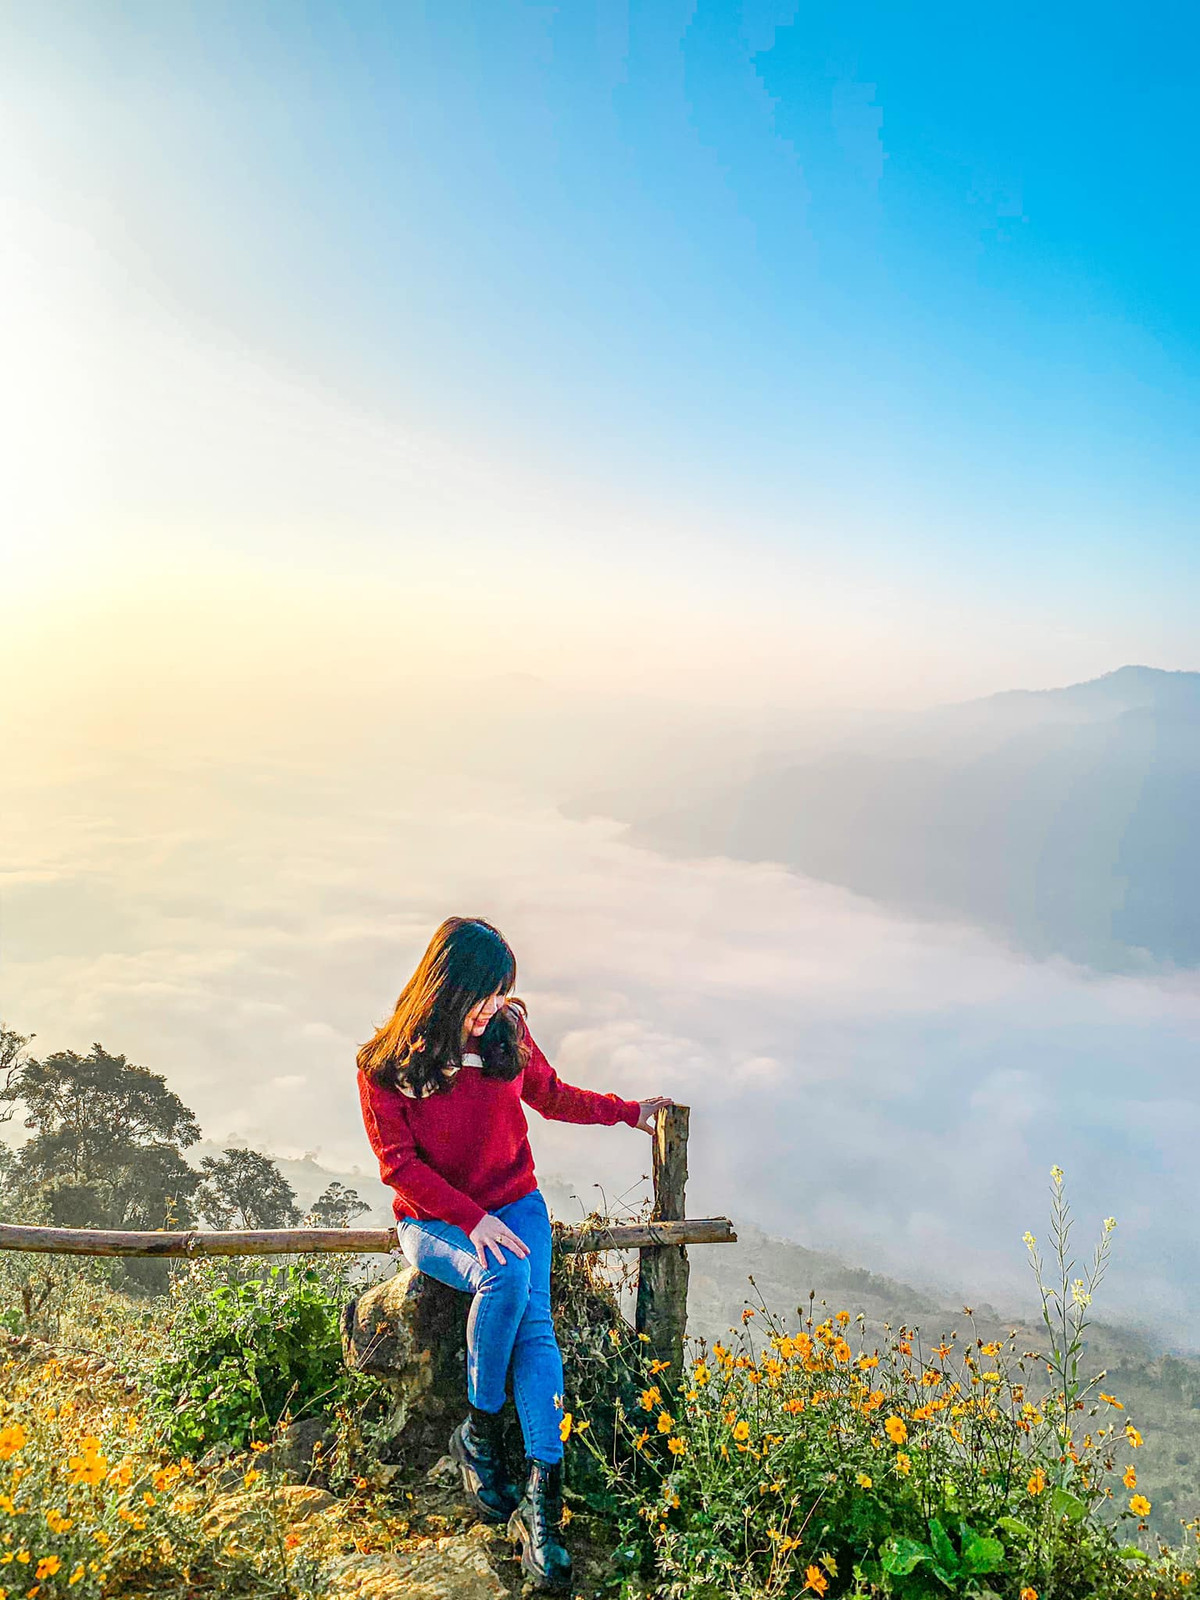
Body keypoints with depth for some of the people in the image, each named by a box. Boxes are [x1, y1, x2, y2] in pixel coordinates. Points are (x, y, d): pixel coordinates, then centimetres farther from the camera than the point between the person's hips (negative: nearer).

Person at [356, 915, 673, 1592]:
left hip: (515, 1203, 3)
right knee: (506, 1276, -32)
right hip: (433, 1220, -3)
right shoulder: (386, 1065, -12)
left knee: (534, 1320, -22)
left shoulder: (507, 1031, -2)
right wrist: (471, 1219, -23)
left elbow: (553, 1095, 15)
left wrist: (631, 1112, 17)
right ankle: (479, 1430, -10)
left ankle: (541, 1496, -23)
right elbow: (399, 1163, -13)